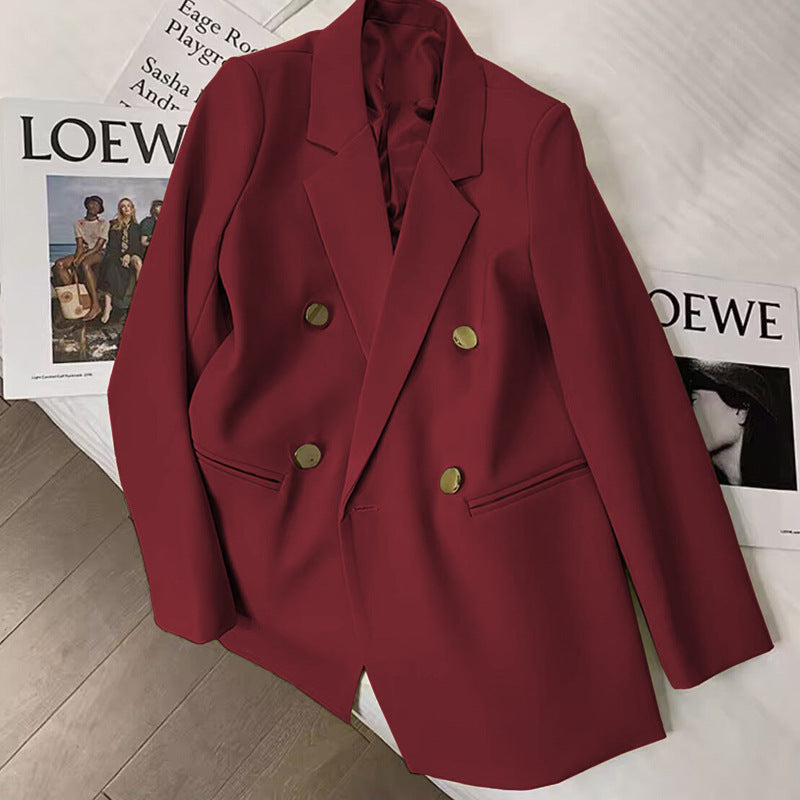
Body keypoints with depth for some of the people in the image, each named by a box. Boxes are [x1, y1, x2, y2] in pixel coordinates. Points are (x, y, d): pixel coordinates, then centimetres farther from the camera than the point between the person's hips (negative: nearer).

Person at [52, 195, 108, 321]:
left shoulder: (104, 223, 0)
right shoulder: (79, 223, 13)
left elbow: (99, 245, -9)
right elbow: (79, 245, 4)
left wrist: (83, 256, -22)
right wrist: (76, 258, -17)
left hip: (99, 254, -5)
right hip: (84, 253, 5)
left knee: (85, 264, -39)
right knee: (59, 264, -21)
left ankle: (95, 304, -41)